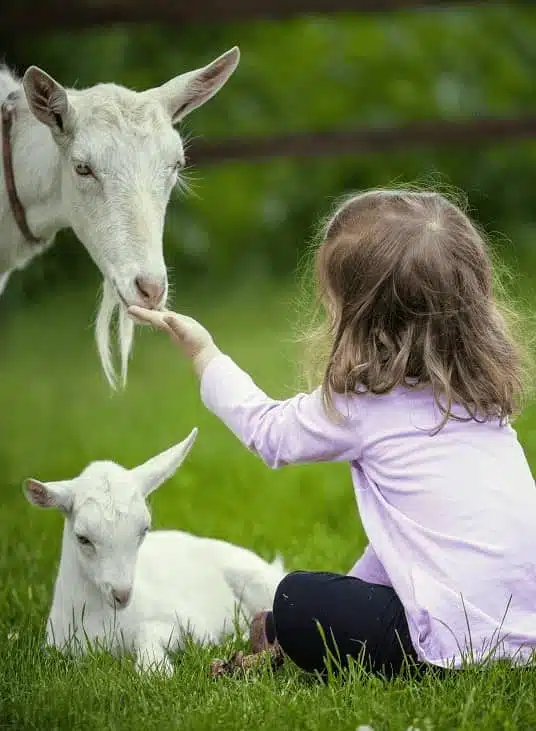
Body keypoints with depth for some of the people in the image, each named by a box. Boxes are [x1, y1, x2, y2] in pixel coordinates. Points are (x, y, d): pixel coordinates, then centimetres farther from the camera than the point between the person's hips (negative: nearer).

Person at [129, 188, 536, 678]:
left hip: (460, 642, -8)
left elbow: (268, 429, 12)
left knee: (294, 602, 6)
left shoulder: (364, 404, -9)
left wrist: (203, 353, 26)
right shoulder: (480, 391, 12)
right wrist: (359, 584, 30)